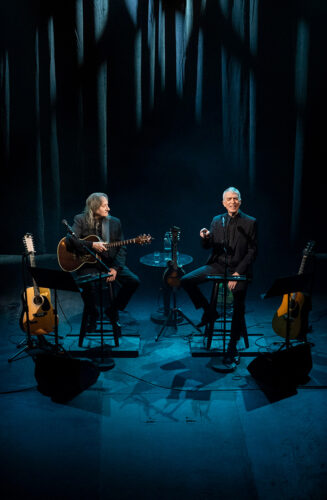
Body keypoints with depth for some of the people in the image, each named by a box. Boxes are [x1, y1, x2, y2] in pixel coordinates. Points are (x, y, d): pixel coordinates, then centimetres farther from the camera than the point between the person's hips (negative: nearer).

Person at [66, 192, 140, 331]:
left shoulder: (115, 222, 7)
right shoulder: (81, 220, -1)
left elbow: (121, 248, 4)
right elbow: (70, 240, -14)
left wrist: (115, 268, -10)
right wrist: (92, 245, -23)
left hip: (110, 263, 3)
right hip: (89, 264, -3)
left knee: (134, 281, -17)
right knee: (89, 284, -34)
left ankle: (112, 310, 7)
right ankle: (92, 315, -3)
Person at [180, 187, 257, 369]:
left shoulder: (250, 223, -4)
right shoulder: (217, 221, 8)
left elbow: (252, 251, -7)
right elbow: (208, 246, 10)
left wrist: (238, 273, -16)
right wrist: (205, 238, -16)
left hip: (239, 269, -4)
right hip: (218, 265, 4)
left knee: (238, 311, -11)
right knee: (186, 281, -13)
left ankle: (232, 349, 7)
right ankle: (209, 312, 5)